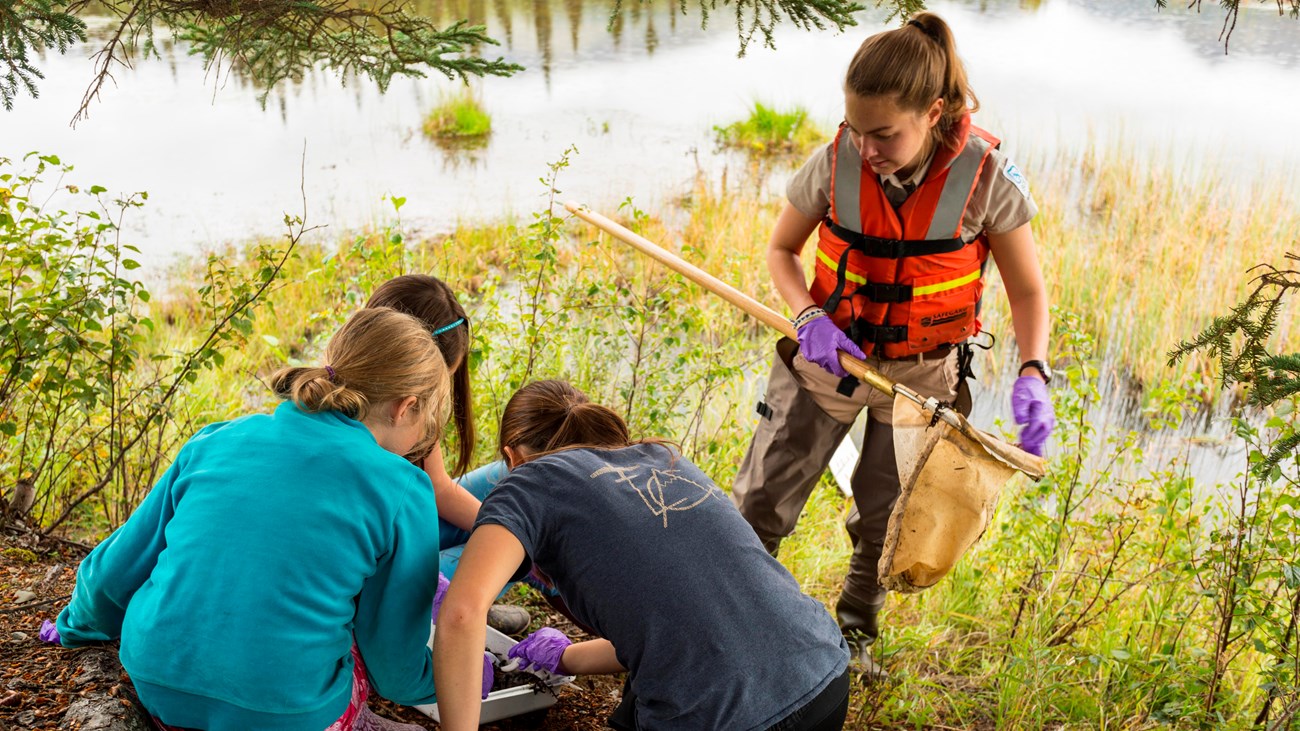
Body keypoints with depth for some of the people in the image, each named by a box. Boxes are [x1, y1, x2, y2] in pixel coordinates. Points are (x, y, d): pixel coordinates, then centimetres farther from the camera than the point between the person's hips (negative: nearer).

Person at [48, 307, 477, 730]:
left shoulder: (216, 442, 3)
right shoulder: (401, 491, -8)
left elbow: (115, 570, 14)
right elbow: (398, 671, 0)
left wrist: (77, 626, 36)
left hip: (159, 695, 5)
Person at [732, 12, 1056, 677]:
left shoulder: (985, 176, -21)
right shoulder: (835, 162, -18)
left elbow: (1027, 289, -10)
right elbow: (780, 251, -2)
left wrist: (1032, 372, -27)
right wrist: (809, 318, -21)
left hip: (921, 374, 0)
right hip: (826, 356, 1)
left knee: (883, 523, 15)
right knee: (759, 508, 5)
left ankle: (855, 632, 41)